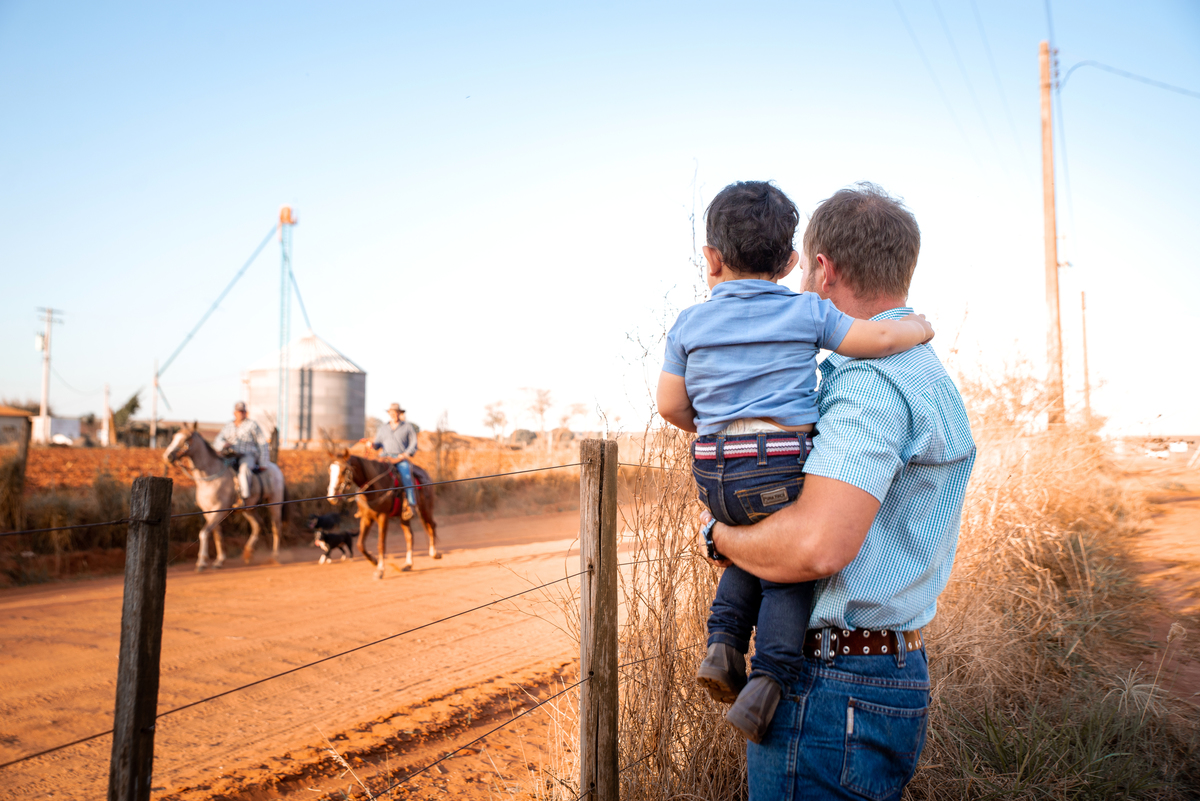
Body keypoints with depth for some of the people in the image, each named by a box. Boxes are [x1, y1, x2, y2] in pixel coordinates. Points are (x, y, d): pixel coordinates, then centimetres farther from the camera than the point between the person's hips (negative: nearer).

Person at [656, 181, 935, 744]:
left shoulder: (689, 323, 9)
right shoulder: (808, 312, 2)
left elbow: (671, 406, 8)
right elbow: (880, 339, -6)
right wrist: (918, 327, 16)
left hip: (715, 476, 4)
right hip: (783, 465, -3)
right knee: (788, 566, 9)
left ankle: (724, 641, 14)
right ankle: (767, 681, -4)